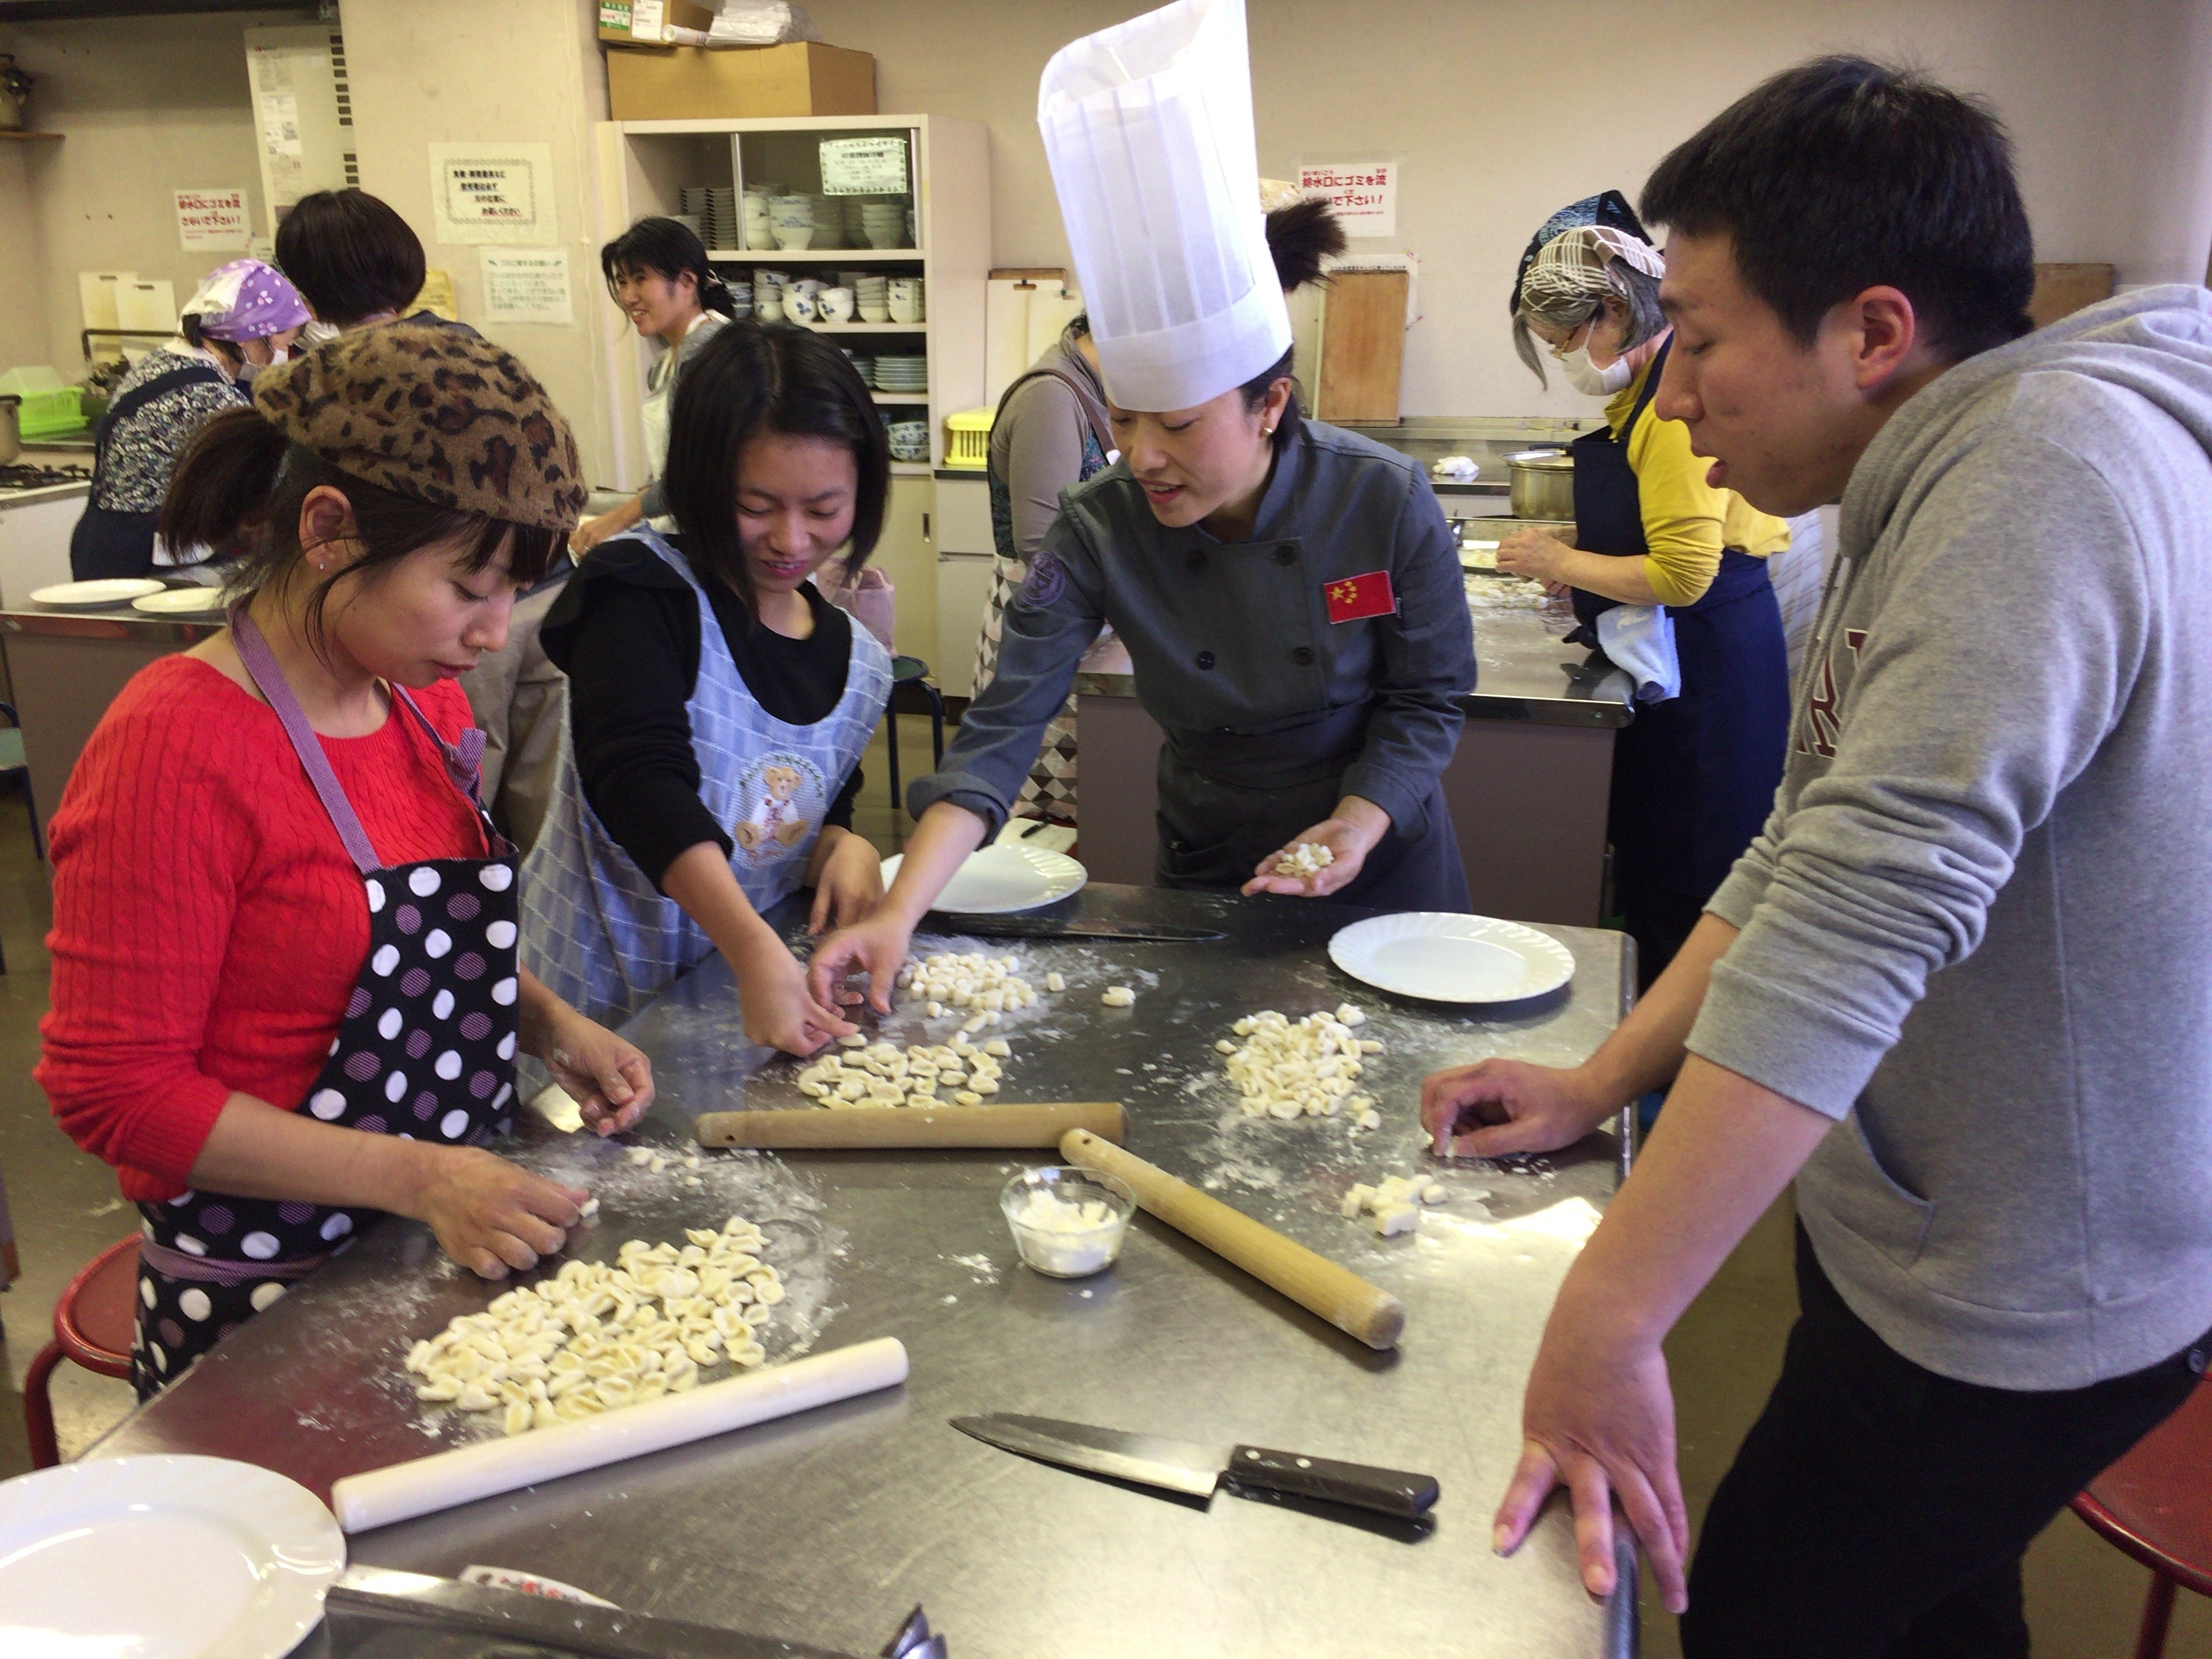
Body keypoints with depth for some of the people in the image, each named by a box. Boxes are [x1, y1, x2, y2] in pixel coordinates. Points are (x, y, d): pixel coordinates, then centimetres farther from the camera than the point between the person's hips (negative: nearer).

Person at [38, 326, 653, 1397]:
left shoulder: (422, 701, 0)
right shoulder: (178, 747, -23)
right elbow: (114, 1089, -20)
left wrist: (551, 1027, -3)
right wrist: (416, 1177, -23)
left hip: (459, 1244, 7)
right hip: (269, 1305, -7)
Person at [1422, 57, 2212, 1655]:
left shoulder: (2050, 464, -27)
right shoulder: (1930, 493, 5)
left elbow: (1857, 927, -35)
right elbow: (1811, 855, 9)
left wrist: (1605, 1321, -33)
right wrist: (1599, 1086, 5)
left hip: (2020, 1301, -9)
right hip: (1922, 1224, 9)